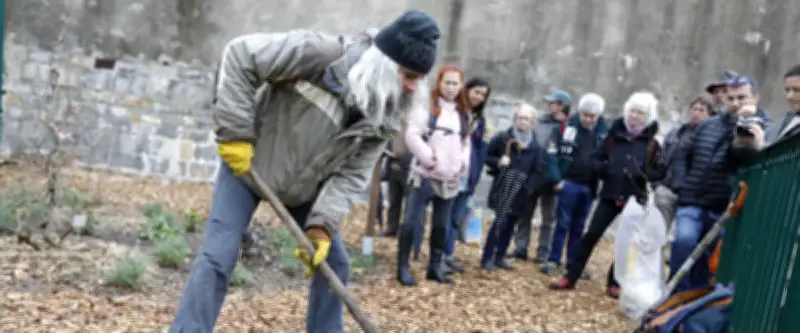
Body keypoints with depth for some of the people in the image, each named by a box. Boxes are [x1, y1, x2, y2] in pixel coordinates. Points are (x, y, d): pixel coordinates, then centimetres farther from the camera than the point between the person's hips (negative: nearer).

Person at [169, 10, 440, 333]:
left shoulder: (385, 116, -11)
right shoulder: (323, 54, -30)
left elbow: (352, 175, -11)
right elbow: (240, 54, -27)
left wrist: (323, 225, -25)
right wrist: (235, 133, -28)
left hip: (306, 188, 6)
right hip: (247, 164, -6)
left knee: (335, 262, 6)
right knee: (217, 258, -15)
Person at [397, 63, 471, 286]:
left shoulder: (463, 113, 14)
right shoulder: (428, 106, -5)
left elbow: (466, 142, 22)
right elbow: (412, 135, -12)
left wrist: (463, 162, 5)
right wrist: (429, 157, -17)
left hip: (450, 179, 6)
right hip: (425, 174, -6)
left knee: (442, 225, 11)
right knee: (413, 221, -8)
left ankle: (435, 267, 21)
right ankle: (403, 267, 0)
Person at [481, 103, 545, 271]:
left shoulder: (535, 146, 5)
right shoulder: (502, 138, -2)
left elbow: (537, 171, 8)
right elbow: (486, 156, 4)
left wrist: (528, 188, -4)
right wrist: (498, 162, -14)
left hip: (520, 191, 4)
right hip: (503, 188, -4)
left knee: (510, 225, 8)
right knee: (501, 221, -12)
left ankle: (499, 257, 20)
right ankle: (487, 258, -4)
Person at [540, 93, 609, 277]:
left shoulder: (604, 132, 0)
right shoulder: (566, 127, -6)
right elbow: (552, 154, -6)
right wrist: (557, 179, -12)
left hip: (589, 186, 2)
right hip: (569, 183, -2)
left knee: (579, 226, 11)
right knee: (563, 222, 3)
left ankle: (573, 262, 19)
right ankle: (554, 260, 10)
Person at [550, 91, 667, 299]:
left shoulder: (652, 144, -2)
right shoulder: (614, 135, 4)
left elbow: (661, 171, -2)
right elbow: (598, 159, 13)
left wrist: (642, 174, -19)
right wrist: (602, 168, -9)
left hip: (635, 199, -1)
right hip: (610, 195, 1)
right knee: (591, 235, -2)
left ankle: (614, 283, 17)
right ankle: (570, 277, 3)